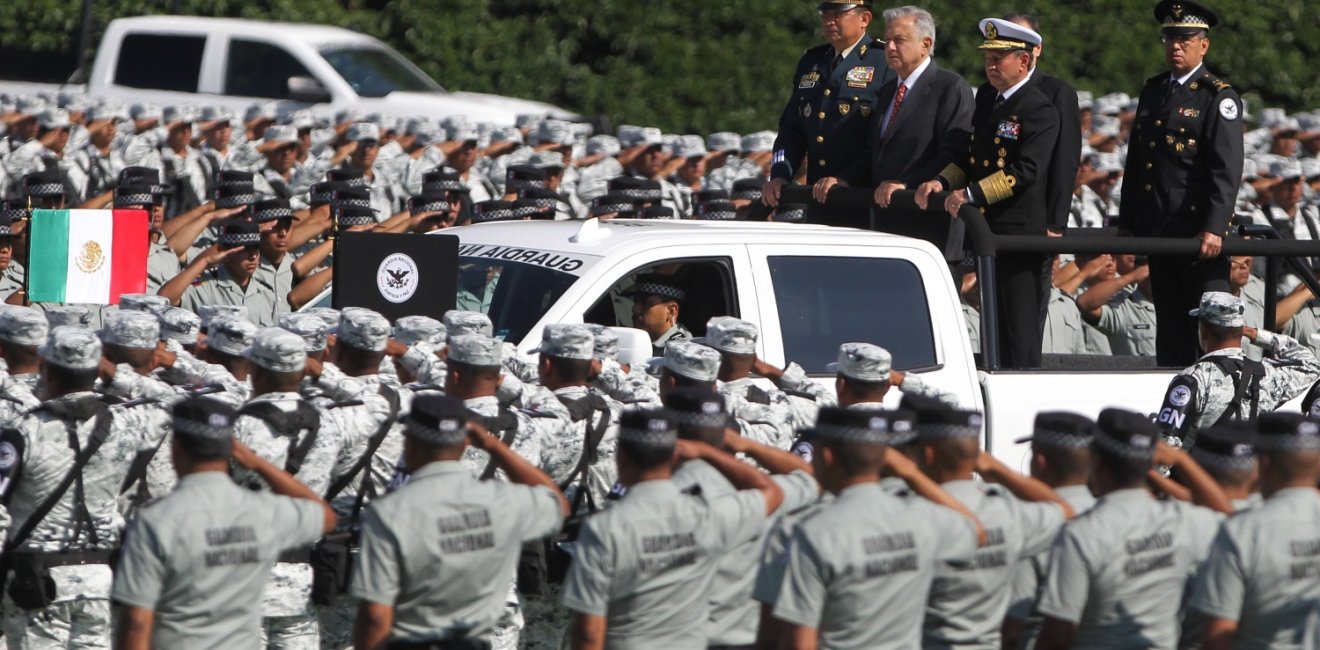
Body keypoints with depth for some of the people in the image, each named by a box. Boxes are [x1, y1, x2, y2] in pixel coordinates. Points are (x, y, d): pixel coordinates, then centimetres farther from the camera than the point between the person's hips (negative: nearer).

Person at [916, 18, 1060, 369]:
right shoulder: (986, 97, 14)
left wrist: (971, 195, -26)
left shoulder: (1039, 110, -13)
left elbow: (1026, 170, -23)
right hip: (986, 231, 9)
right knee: (994, 324, 13)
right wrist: (943, 182, 2)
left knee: (1019, 331, -5)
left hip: (1020, 234, -9)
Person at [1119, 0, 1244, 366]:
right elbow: (1135, 161, 19)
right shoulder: (1153, 91, 16)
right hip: (1158, 232, 7)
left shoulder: (1218, 98, -6)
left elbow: (1227, 170, -14)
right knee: (1170, 324, 11)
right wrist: (1127, 223, 15)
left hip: (1200, 234, -7)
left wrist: (1214, 229, -23)